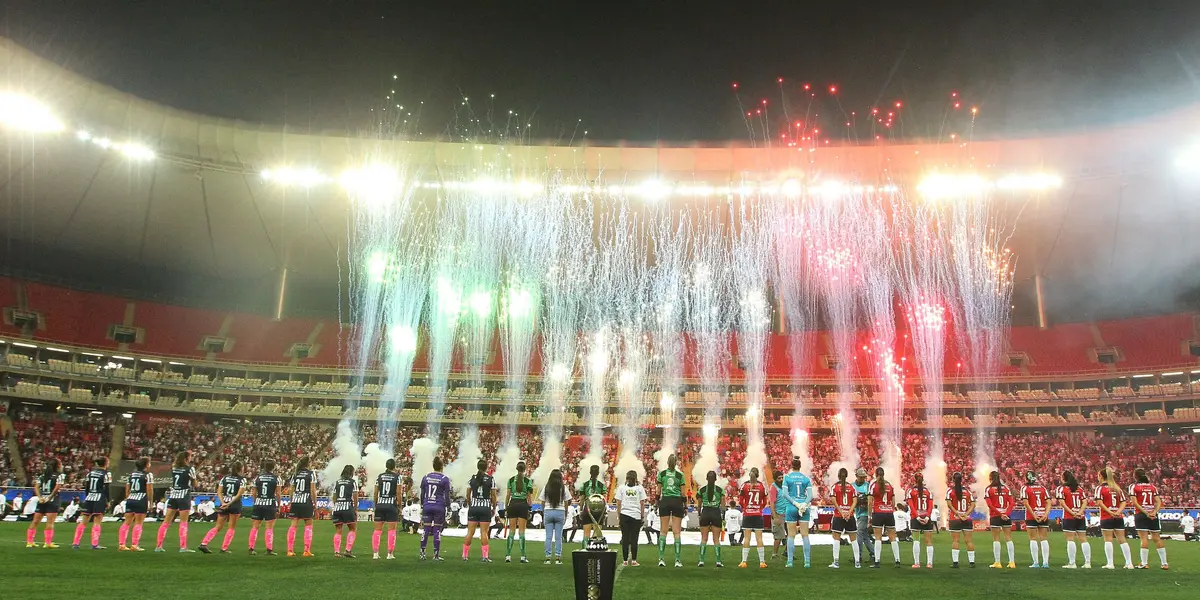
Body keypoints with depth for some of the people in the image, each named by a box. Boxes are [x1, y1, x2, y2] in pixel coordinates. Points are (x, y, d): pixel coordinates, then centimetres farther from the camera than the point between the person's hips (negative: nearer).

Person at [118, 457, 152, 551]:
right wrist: (150, 502, -4)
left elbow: (127, 489, 15)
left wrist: (127, 499, 22)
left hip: (130, 500, 6)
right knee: (138, 523, -3)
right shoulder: (148, 475, -4)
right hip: (141, 501, -6)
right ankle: (135, 545, -6)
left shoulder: (132, 474, 15)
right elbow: (149, 490, -10)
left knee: (126, 522, 9)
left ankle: (121, 544, 9)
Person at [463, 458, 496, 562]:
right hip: (486, 507, -2)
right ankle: (485, 556, -2)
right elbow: (493, 496, -2)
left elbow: (468, 495, 5)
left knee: (470, 532, 7)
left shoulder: (472, 478, 2)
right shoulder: (491, 479, -4)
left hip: (473, 507, 2)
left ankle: (465, 555, 10)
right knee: (484, 532, 0)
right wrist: (494, 508, 8)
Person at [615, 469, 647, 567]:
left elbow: (618, 503, 1)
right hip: (636, 515, 0)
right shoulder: (640, 487, 4)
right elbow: (642, 503, 2)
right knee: (634, 538, 4)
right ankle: (633, 560, 2)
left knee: (625, 538, 4)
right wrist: (642, 515, 9)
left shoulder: (621, 487, 3)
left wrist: (618, 514, 8)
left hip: (624, 515, 0)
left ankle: (625, 560, 5)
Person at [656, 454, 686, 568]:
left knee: (663, 531, 4)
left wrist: (657, 504, 9)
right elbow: (683, 492, 1)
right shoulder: (680, 474, 0)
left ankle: (661, 559, -2)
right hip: (677, 502, 0)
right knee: (676, 532, 1)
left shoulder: (661, 473, 2)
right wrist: (685, 507, 8)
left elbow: (659, 491, 2)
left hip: (665, 501, 1)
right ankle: (678, 560, -3)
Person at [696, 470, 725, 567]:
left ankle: (701, 561, -1)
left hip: (705, 512, 0)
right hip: (716, 513, 0)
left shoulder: (702, 490, -1)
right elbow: (723, 504, -2)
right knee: (716, 539, 6)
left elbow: (699, 504, 5)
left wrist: (699, 513, 18)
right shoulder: (720, 490, -1)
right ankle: (718, 561, 0)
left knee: (704, 538, 6)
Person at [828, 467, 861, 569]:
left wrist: (841, 512, -12)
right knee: (853, 539, 10)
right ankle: (857, 562, 10)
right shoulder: (852, 487, 5)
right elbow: (855, 501, -4)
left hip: (838, 515, -2)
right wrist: (849, 512, -10)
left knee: (836, 538, 2)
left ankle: (836, 562, -3)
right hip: (850, 516, 2)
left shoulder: (834, 487, -2)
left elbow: (833, 501, -12)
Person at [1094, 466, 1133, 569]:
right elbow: (1123, 502, 6)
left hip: (1106, 517, -5)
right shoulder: (1117, 488, 13)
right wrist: (1118, 511, -5)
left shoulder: (1100, 488, -5)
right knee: (1122, 540, 9)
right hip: (1119, 518, 5)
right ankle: (1129, 563, 10)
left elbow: (1099, 502, -17)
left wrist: (1109, 512, -16)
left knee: (1108, 540, -3)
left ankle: (1110, 563, -4)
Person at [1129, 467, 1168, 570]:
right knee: (1157, 538, 8)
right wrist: (1154, 512, -8)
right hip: (1153, 515, 4)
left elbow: (1135, 503, -11)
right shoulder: (1153, 486, 12)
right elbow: (1158, 501, 1)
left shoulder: (1133, 487, -1)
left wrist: (1145, 513, -12)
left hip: (1141, 515, -4)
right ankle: (1164, 563, 10)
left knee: (1144, 538, -6)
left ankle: (1144, 563, -8)